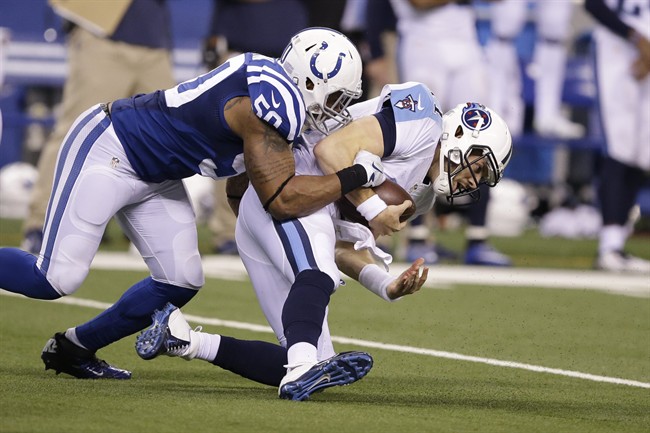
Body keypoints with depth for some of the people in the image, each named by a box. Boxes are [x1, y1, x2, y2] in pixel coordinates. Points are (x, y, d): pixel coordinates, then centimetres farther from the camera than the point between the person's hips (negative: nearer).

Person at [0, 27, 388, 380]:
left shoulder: (280, 93, 4)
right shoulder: (273, 103, -27)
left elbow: (240, 184, 16)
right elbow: (281, 199, -28)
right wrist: (356, 176, -20)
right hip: (105, 150, -10)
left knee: (181, 281, 4)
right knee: (58, 280, -15)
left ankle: (73, 348, 18)